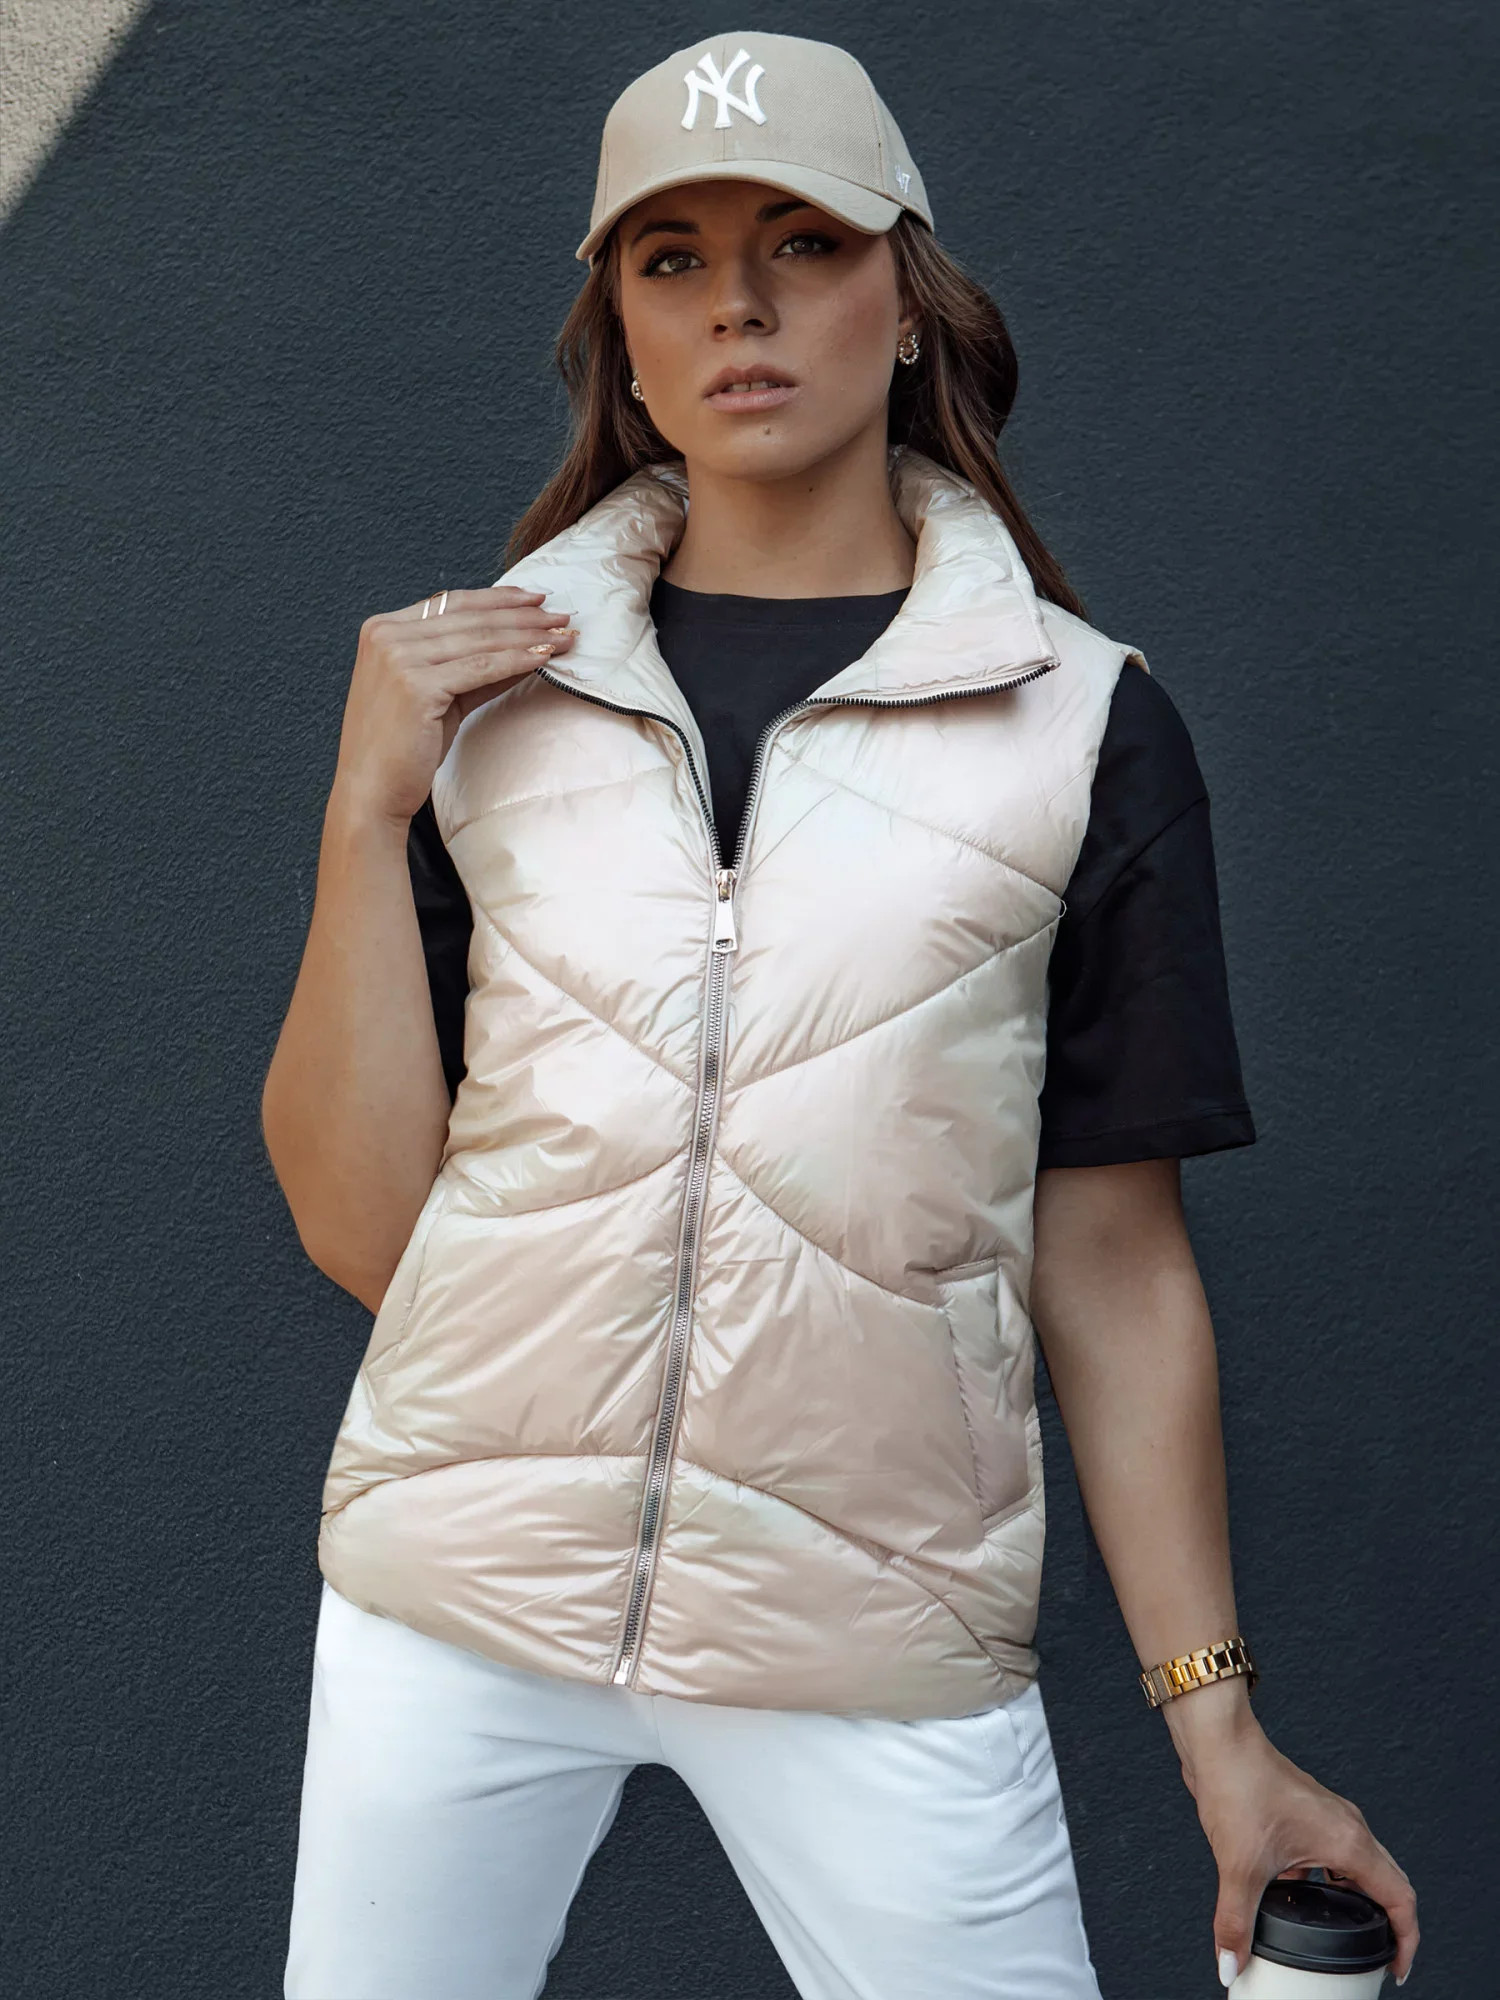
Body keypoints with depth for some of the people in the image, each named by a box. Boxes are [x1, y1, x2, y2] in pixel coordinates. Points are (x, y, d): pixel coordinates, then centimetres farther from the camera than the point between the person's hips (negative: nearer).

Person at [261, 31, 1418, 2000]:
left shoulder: (1084, 720, -1)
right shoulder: (483, 685, 3)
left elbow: (1112, 1267, 1)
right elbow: (361, 1224, -1)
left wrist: (1217, 1727, 0)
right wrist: (369, 807, -9)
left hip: (877, 1631, -1)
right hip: (459, 1580, 2)